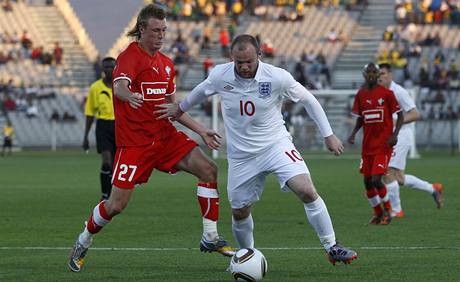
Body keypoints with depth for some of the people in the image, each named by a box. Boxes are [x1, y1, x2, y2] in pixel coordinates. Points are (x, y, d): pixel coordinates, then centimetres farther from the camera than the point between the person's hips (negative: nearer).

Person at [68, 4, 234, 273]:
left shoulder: (166, 63, 14)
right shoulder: (130, 56, -11)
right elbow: (119, 87, -32)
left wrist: (202, 131, 16)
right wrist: (129, 96, -56)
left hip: (165, 135, 7)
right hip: (134, 141, -7)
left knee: (209, 170, -10)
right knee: (117, 204, -8)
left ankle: (210, 238, -2)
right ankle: (83, 242, 19)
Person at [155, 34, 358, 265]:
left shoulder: (277, 77, -17)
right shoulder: (220, 75, -10)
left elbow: (308, 100, -2)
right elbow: (201, 91, 15)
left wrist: (328, 135, 1)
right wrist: (180, 109, 30)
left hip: (276, 144, -2)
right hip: (241, 155, 3)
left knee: (307, 191, -22)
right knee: (240, 212, 9)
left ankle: (331, 248, -11)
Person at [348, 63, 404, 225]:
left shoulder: (386, 93, -8)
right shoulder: (361, 94, 6)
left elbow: (400, 115, -2)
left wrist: (394, 134, -15)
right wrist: (353, 133, 1)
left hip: (383, 144, -5)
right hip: (367, 144, 5)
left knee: (376, 180, -14)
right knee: (367, 181, 5)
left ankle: (387, 209, 11)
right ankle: (377, 213, 25)